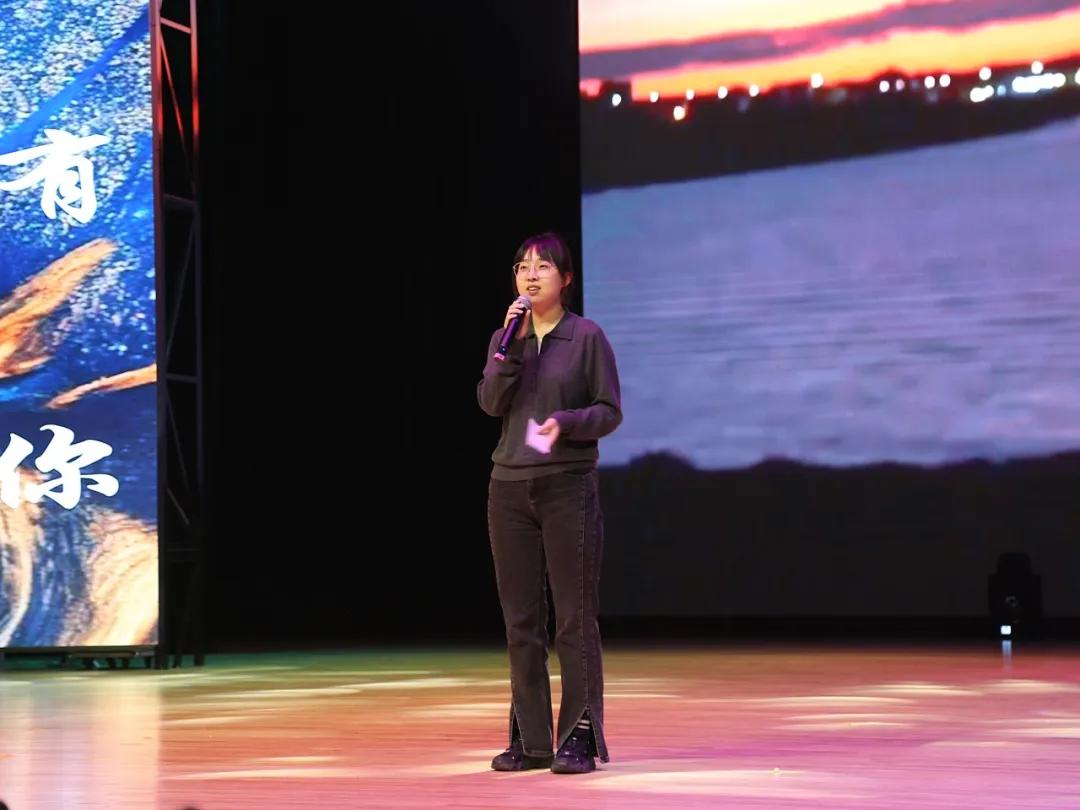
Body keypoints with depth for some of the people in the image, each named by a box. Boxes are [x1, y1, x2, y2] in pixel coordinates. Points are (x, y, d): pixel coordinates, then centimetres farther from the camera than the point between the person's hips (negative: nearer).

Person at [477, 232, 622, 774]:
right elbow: (490, 402, -4)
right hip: (509, 487, 4)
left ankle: (579, 738, 0)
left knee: (575, 619, -4)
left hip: (568, 486, -4)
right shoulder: (506, 337, 10)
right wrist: (513, 342, -12)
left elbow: (610, 411, -3)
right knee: (521, 621, 6)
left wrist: (567, 422, -19)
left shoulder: (587, 336, -2)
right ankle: (529, 739, 11)